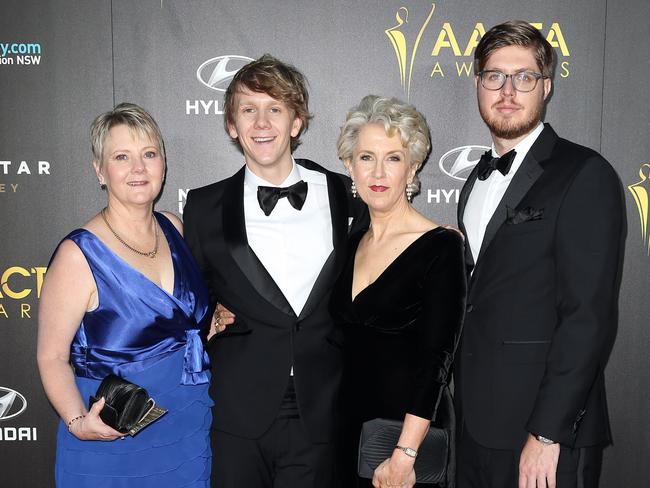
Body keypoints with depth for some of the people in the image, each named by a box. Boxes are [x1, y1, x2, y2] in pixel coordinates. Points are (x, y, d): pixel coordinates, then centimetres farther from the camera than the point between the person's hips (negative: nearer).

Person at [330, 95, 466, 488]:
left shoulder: (441, 246, -13)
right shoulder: (352, 243, 6)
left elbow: (436, 358, -17)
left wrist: (405, 455, -21)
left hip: (411, 437, -5)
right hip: (352, 429, 5)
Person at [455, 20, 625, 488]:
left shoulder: (585, 176, -11)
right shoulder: (477, 181, 12)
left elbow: (590, 316, -16)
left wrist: (547, 433, -18)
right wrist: (465, 404, 7)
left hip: (548, 433, -6)